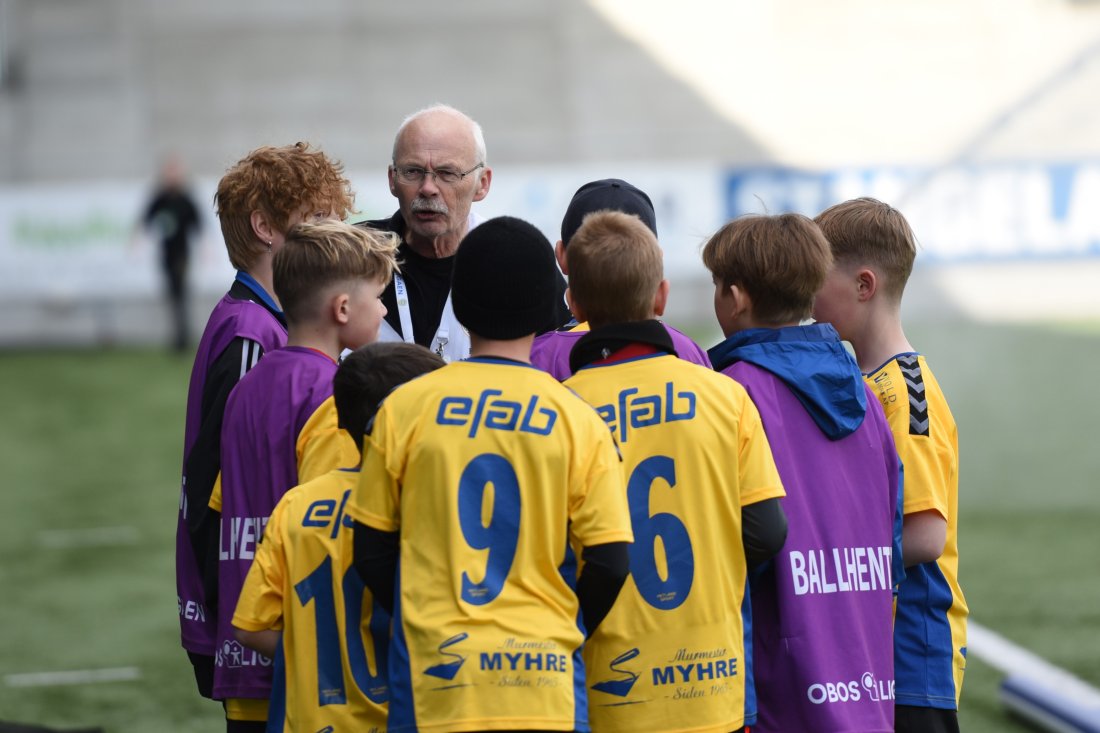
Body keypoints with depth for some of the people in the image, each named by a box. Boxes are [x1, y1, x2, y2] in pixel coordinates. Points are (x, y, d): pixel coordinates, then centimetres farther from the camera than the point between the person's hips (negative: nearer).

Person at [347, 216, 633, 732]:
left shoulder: (404, 408, 1)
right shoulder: (577, 422, -1)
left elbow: (371, 551, 5)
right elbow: (609, 563, -3)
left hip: (433, 680, 0)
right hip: (543, 681, 0)